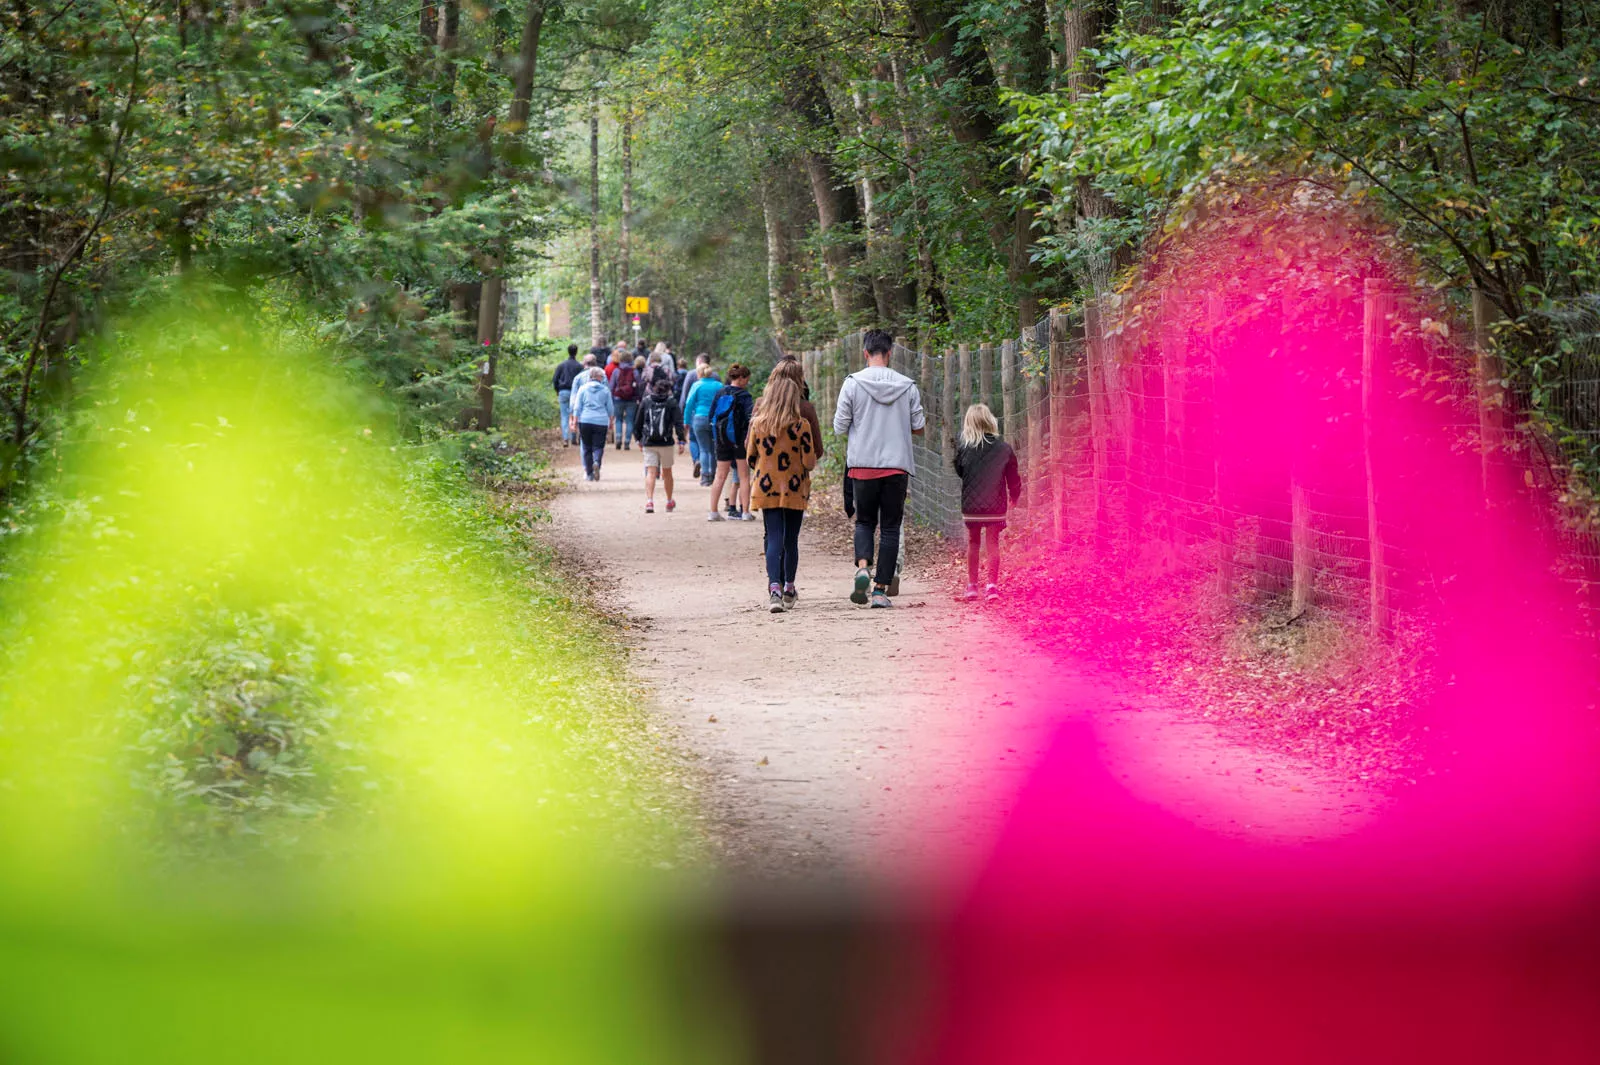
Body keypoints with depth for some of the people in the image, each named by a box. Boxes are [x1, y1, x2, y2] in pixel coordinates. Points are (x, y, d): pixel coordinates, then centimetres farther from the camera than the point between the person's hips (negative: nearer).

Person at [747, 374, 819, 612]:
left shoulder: (758, 423, -3)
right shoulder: (801, 425, -10)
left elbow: (750, 458, 5)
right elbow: (810, 462, -11)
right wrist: (811, 463, 12)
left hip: (766, 488, 1)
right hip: (795, 490, -1)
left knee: (774, 538, -2)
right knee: (791, 540, 13)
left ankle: (774, 588, -21)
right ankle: (788, 589, 25)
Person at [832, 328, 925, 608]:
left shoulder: (853, 383, -4)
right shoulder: (907, 386, 1)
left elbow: (839, 428, -2)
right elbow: (918, 427, 7)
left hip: (863, 465, 0)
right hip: (898, 465, 0)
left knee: (865, 521, 15)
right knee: (890, 528, 6)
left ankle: (863, 566, -12)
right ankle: (881, 590, 1)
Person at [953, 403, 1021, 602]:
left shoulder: (963, 447, -7)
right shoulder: (1003, 449, -5)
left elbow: (959, 470, 7)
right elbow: (1013, 477, 5)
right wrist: (1014, 496, 22)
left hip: (970, 505, 0)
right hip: (996, 505, 0)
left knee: (973, 542, 13)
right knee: (993, 542, 6)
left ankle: (972, 585, 14)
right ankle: (992, 585, -1)